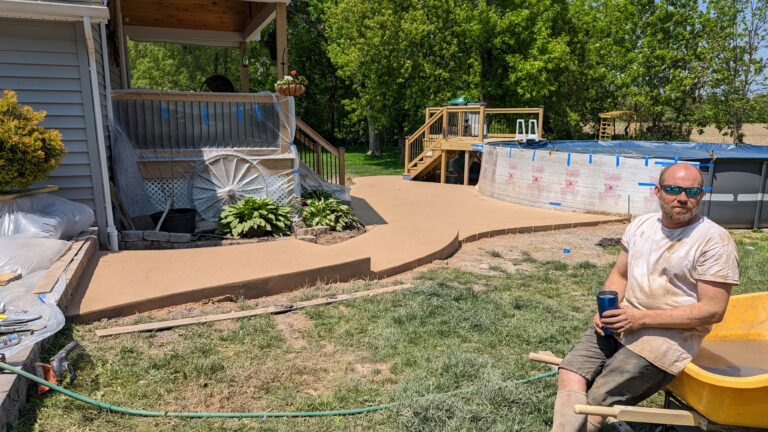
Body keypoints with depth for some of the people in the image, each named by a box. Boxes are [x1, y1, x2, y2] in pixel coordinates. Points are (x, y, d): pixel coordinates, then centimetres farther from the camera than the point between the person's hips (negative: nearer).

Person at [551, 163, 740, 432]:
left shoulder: (714, 240, -9)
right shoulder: (640, 225, 10)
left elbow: (713, 310, -12)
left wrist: (642, 318, -17)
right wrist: (606, 309, -5)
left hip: (669, 334, -6)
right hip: (622, 320, 6)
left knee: (598, 401, -17)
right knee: (570, 374, -16)